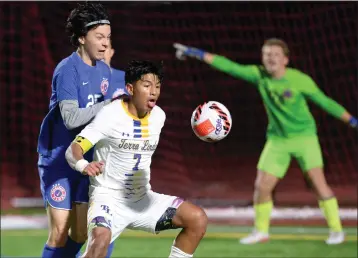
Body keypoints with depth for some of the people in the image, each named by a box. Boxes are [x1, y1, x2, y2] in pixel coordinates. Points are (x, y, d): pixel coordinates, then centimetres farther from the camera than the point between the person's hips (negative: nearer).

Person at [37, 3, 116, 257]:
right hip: (58, 159, -7)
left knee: (82, 232, 5)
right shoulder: (67, 70, -15)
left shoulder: (104, 70, 7)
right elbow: (70, 118, -24)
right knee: (60, 231, -7)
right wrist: (108, 104, -26)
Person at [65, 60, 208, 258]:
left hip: (142, 199, 6)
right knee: (100, 238, -36)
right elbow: (72, 150, -25)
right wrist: (83, 165, -44)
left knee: (197, 219, -9)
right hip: (108, 197, -6)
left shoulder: (158, 116, 2)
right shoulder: (111, 115, -16)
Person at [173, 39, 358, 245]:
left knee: (318, 182, -15)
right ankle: (261, 231, 19)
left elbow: (325, 102, -8)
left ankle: (336, 230, -3)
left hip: (304, 136, -4)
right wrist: (197, 53, -9)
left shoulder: (300, 80, -16)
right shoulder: (259, 75, -7)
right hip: (278, 140, 4)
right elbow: (230, 66, -6)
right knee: (262, 186, 0)